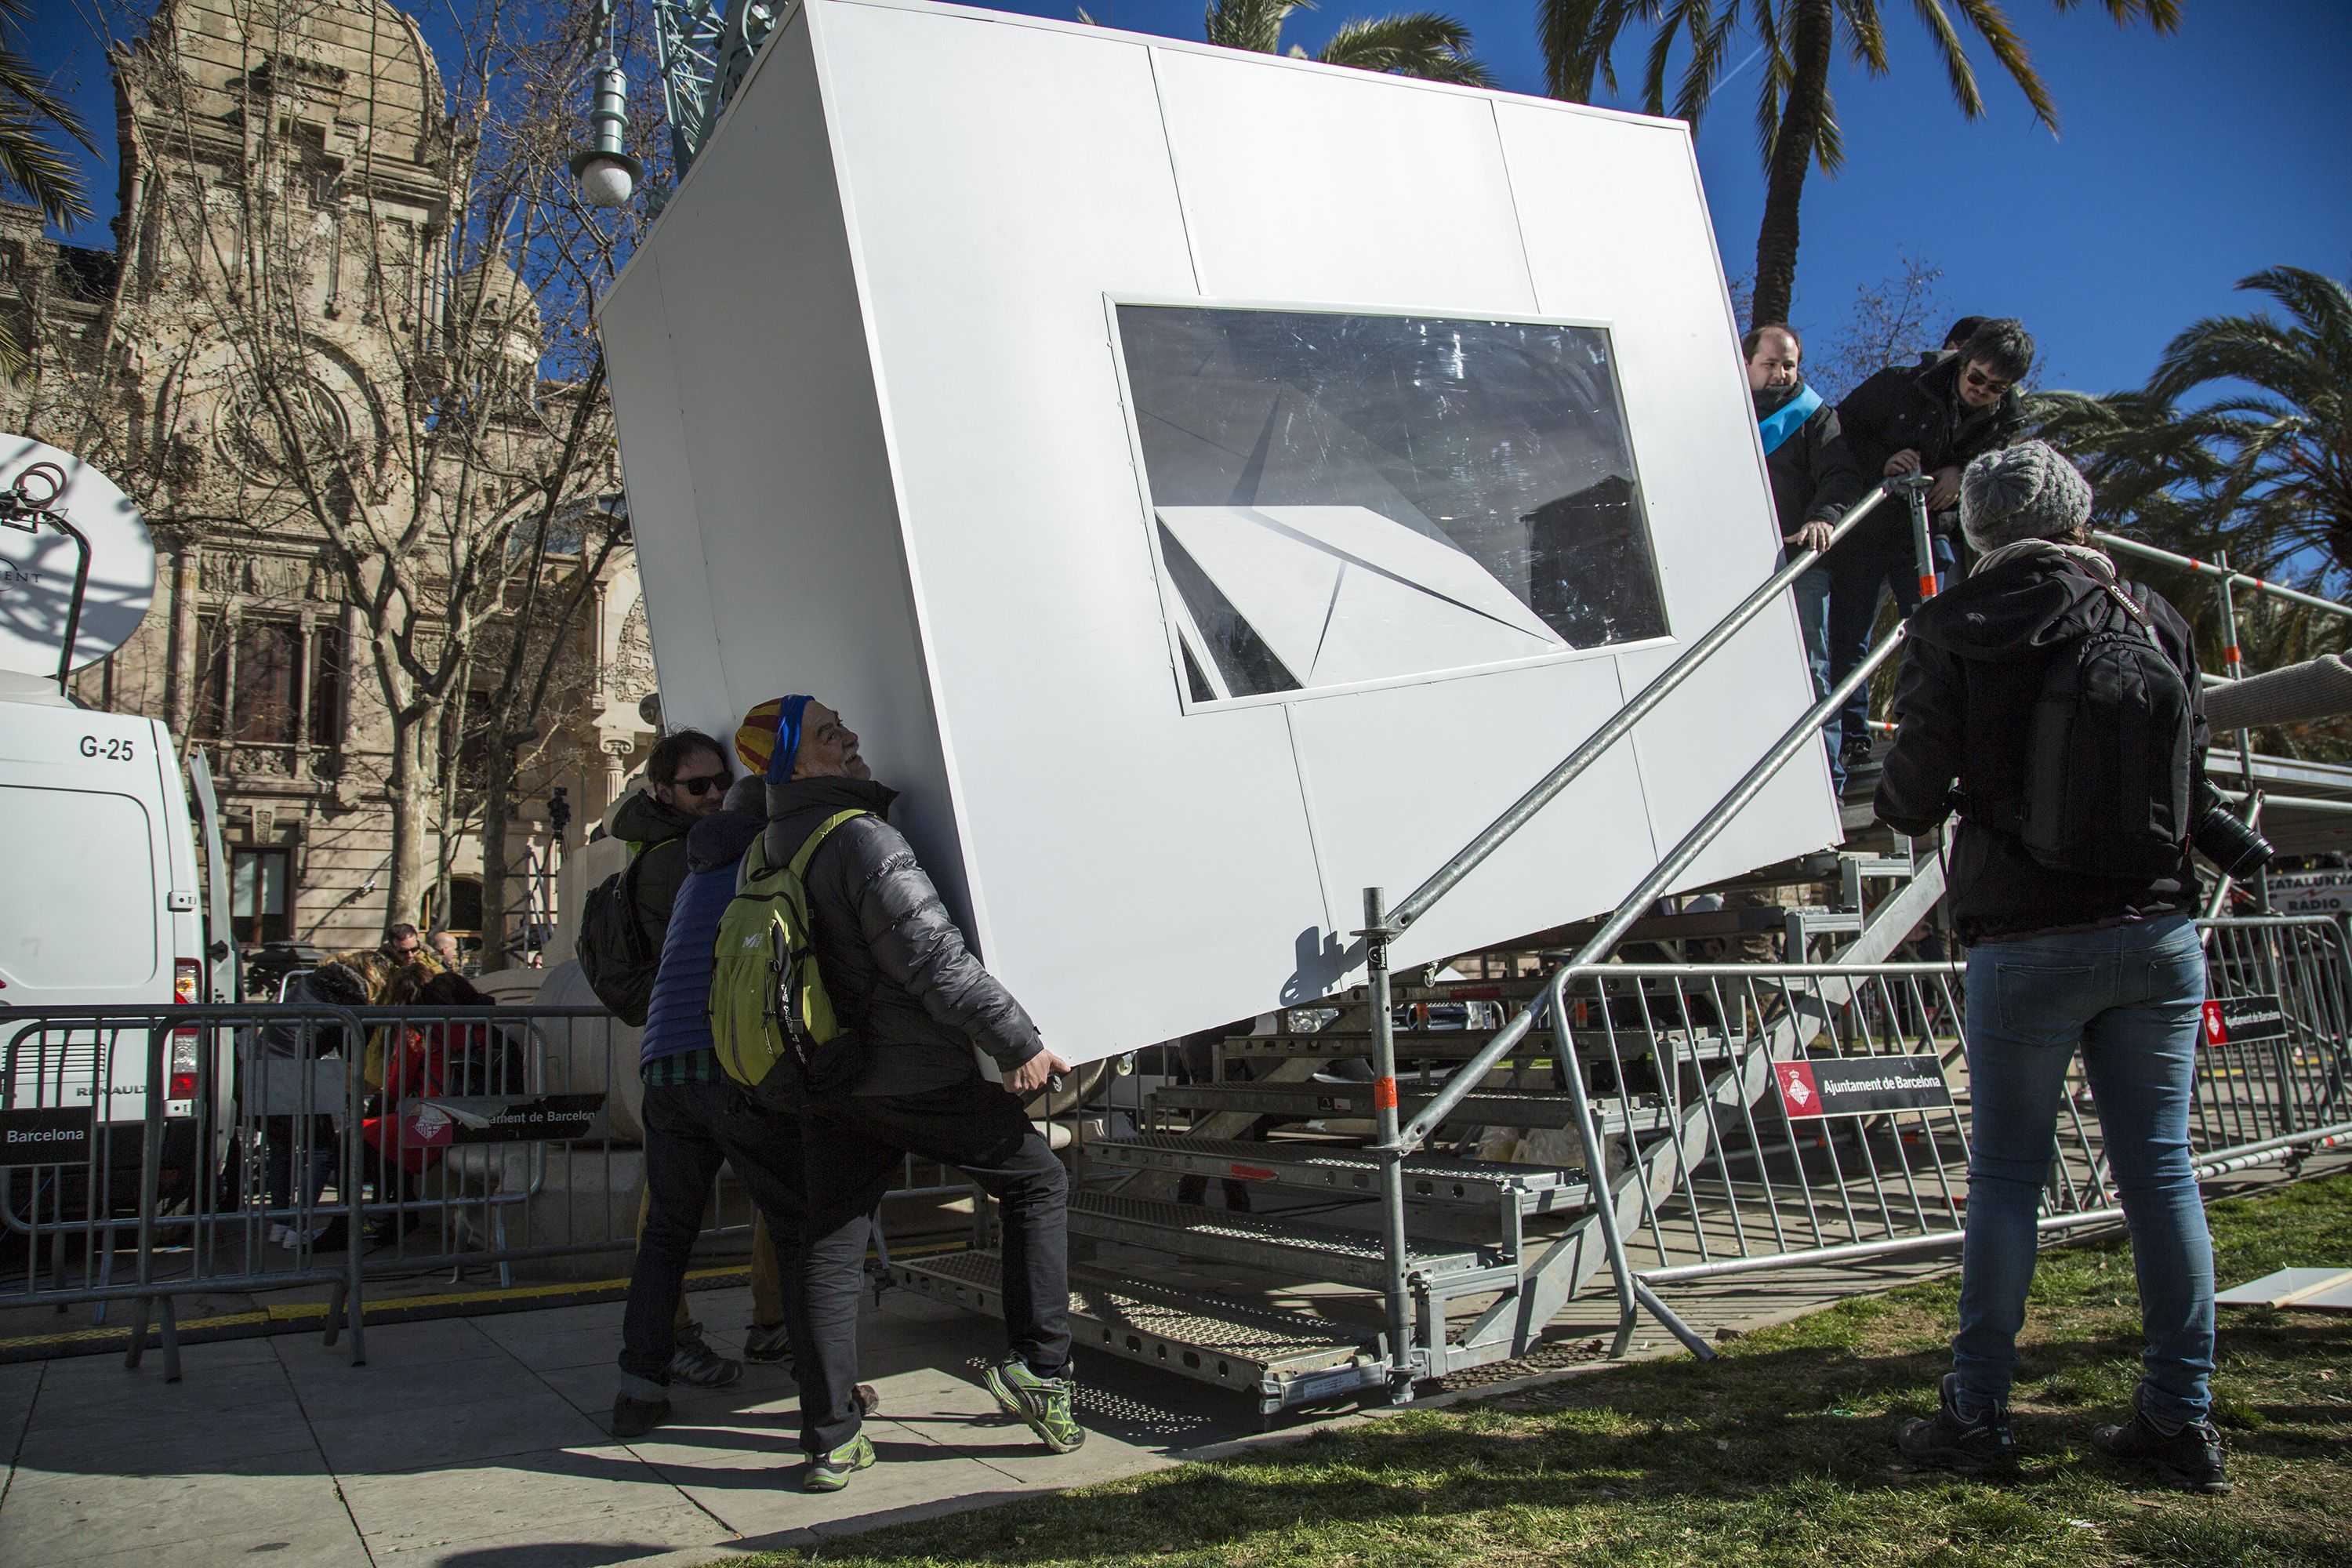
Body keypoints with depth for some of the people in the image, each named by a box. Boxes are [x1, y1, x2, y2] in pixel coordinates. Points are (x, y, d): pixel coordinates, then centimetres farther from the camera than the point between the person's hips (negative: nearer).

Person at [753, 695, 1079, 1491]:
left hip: (828, 1082, 8)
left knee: (828, 1252, 9)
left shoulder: (779, 846, 9)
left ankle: (829, 1442, 13)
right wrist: (1018, 1042, -17)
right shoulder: (861, 838, -19)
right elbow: (933, 959, -23)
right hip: (913, 1076, -7)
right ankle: (1038, 1366, 8)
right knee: (1038, 1182, 10)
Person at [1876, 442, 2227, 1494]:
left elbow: (1913, 798, -6)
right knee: (2161, 1167, 9)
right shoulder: (2151, 618, 6)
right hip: (2158, 930, 3)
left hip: (2026, 942, -3)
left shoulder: (1956, 633, -5)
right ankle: (2181, 1419, 17)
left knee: (2005, 1173, 4)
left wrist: (1891, 797, 16)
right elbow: (2193, 776, 13)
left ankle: (1978, 1415, 11)